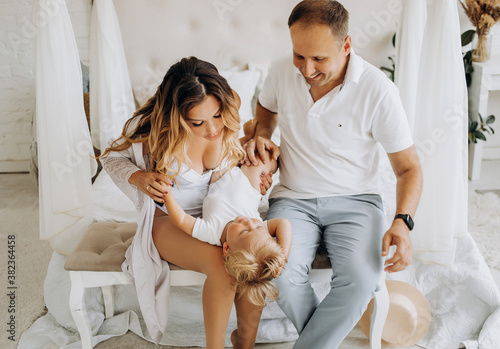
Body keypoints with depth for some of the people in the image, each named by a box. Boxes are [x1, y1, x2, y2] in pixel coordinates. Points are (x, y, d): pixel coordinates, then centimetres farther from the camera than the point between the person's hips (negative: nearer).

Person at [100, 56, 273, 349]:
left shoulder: (229, 115, -14)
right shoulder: (151, 128, -22)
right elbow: (112, 157, -1)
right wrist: (139, 178, -22)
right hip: (170, 219, -3)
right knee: (221, 264, -33)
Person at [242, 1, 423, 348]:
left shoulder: (379, 91, -13)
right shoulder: (281, 72, -2)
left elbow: (408, 167, -5)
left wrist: (402, 222, -21)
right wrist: (261, 135, 1)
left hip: (355, 201, -2)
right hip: (293, 199, 2)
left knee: (361, 279, -30)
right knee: (282, 271, -28)